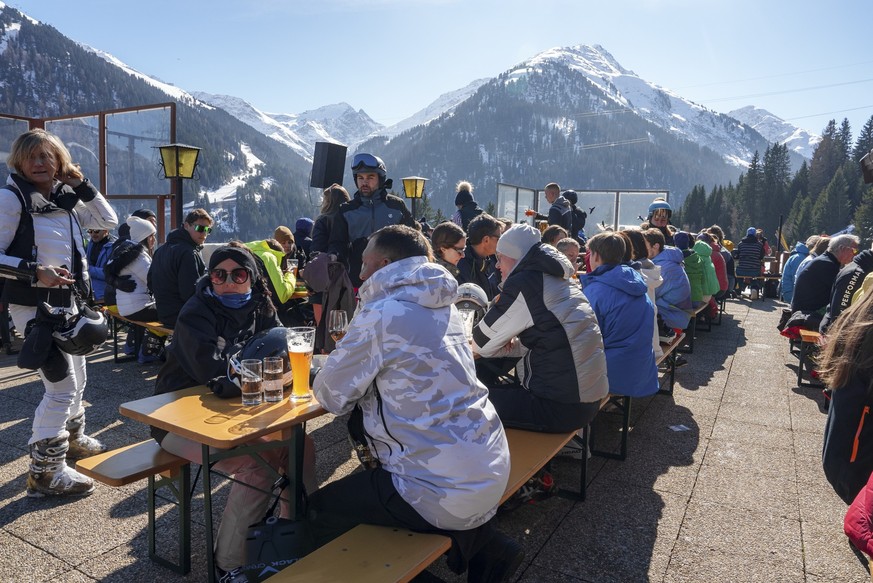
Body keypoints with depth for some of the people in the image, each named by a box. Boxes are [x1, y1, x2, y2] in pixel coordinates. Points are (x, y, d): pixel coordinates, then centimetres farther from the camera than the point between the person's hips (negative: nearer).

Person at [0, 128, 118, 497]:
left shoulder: (65, 198, 7)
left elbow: (109, 222, 10)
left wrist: (81, 185, 1)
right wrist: (35, 272, -27)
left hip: (65, 301, 8)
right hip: (32, 305, -8)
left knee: (77, 377, 20)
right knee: (62, 385, -9)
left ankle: (73, 440, 42)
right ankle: (44, 473, 3)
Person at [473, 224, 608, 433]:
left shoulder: (524, 283, -13)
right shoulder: (553, 279, 14)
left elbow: (482, 345, -6)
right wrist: (510, 342, 2)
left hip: (561, 407, -9)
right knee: (503, 387, 24)